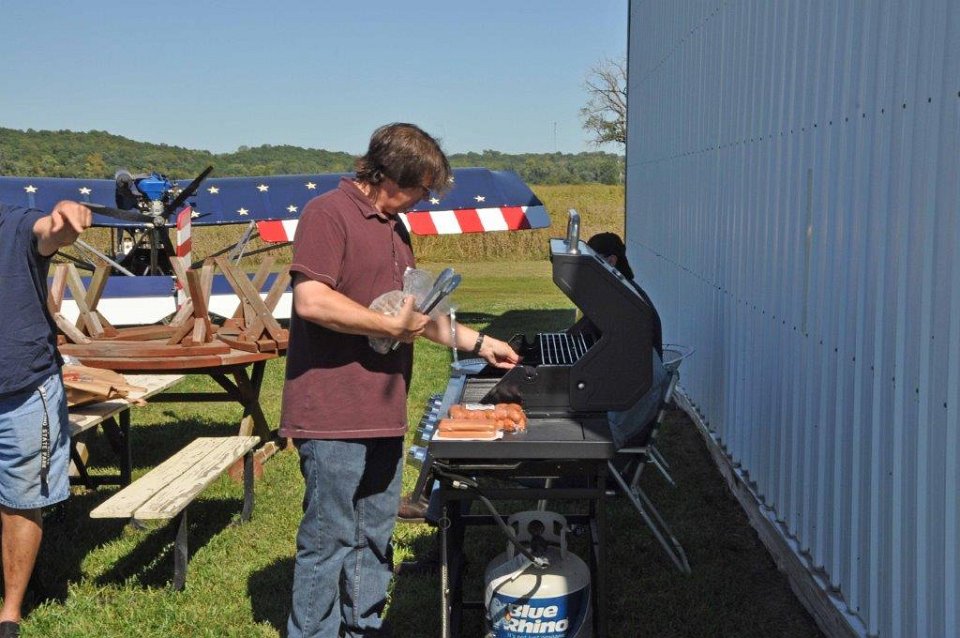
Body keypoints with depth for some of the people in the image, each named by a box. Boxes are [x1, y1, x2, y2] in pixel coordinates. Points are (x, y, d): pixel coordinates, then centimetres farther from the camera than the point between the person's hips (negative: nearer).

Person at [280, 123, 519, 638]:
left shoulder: (394, 228, 19)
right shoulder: (329, 213, -11)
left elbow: (416, 315, 27)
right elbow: (311, 301, -23)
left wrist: (479, 343, 24)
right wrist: (392, 325, -16)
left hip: (382, 417, 9)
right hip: (334, 417, -9)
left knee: (374, 539, 16)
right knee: (329, 540, -2)